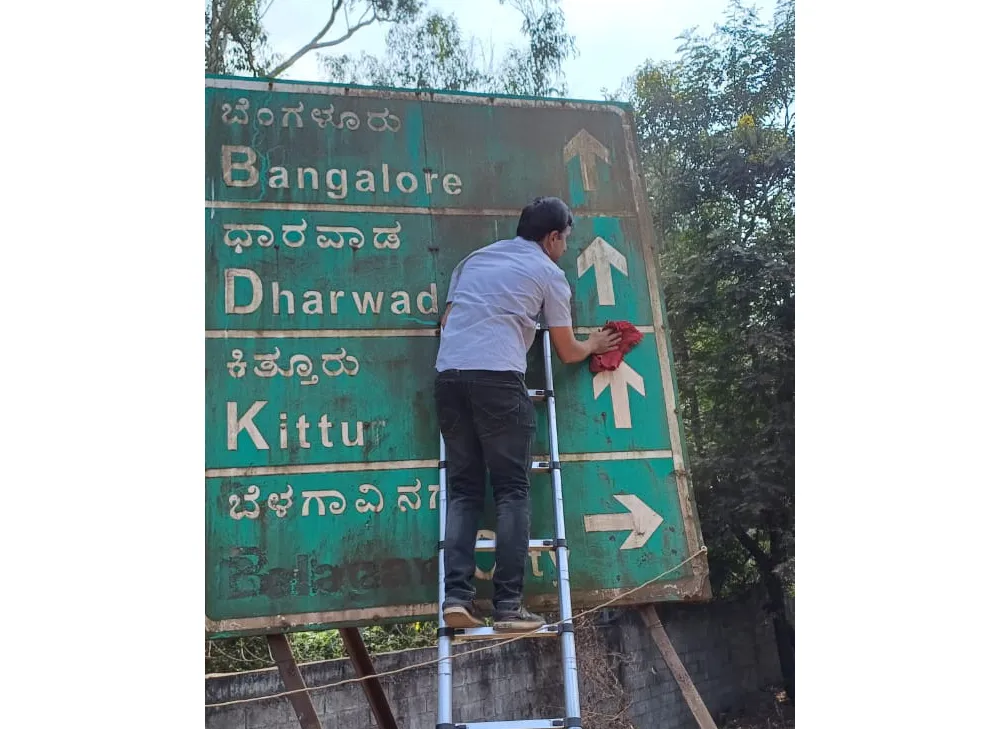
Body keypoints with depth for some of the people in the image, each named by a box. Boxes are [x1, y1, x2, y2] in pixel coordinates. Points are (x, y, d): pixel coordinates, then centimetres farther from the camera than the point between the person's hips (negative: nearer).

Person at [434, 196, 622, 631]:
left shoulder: (475, 259, 27)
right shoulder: (549, 273, 13)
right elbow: (567, 352, 18)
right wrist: (593, 345, 39)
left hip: (448, 375, 5)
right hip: (498, 379, -5)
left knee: (462, 490, 8)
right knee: (511, 491, 1)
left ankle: (457, 596, 0)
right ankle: (508, 605, -2)